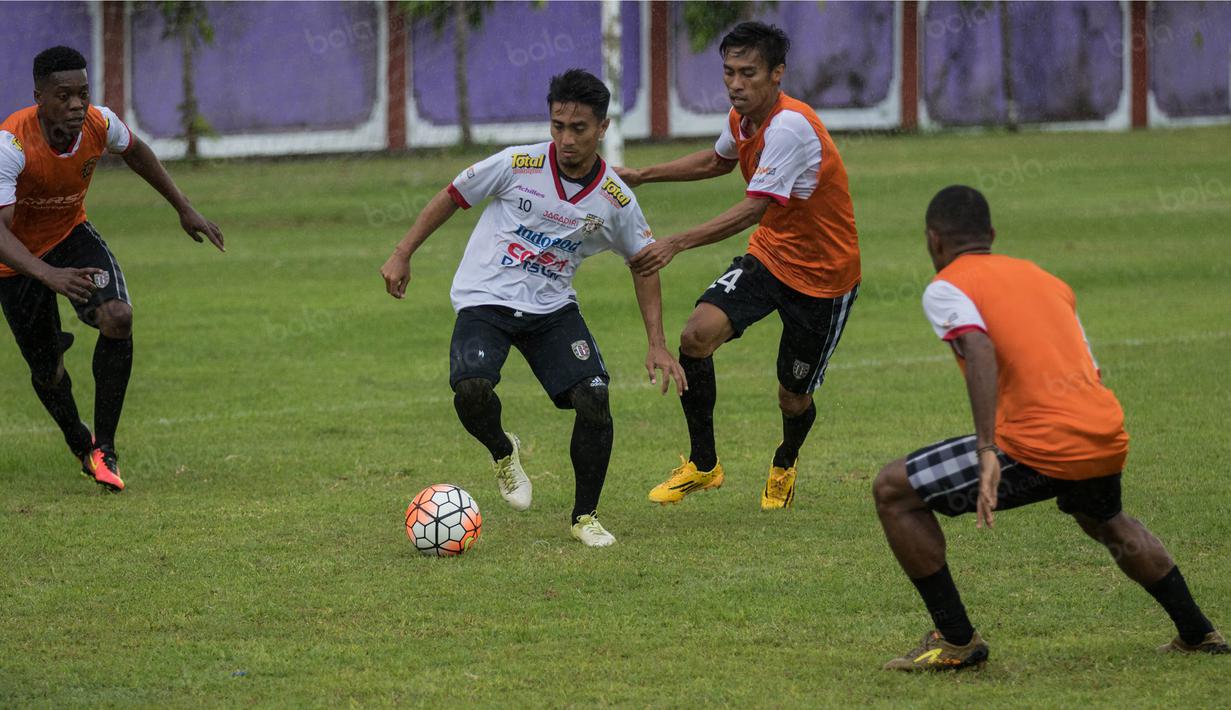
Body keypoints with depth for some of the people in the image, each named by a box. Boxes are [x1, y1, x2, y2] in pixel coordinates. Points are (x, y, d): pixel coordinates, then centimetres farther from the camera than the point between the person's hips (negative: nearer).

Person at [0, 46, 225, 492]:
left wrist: (183, 208, 11)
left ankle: (103, 450, -12)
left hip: (72, 236, 3)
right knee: (47, 372, 4)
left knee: (118, 317, -24)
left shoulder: (99, 124, -19)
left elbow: (134, 151, 7)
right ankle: (78, 443, 40)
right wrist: (49, 275, -56)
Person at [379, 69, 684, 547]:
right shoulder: (518, 165, -12)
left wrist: (657, 345, 3)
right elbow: (452, 197, 2)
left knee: (594, 400, -16)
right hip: (485, 300, -2)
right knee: (472, 390, -29)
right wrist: (402, 255, 1)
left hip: (553, 309, 2)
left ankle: (585, 516, 5)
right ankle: (503, 453, 8)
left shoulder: (615, 200, -6)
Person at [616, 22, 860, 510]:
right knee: (696, 337, -17)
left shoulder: (790, 126, -29)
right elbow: (717, 162, 24)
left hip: (823, 275, -7)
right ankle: (703, 465, -1)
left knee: (793, 400, 5)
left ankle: (785, 463, 42)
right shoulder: (742, 119, -2)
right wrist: (643, 176, 19)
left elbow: (753, 209, -36)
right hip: (768, 255, 7)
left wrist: (675, 244, -42)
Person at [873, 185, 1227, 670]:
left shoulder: (946, 288, 3)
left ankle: (956, 640, 6)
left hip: (1038, 449, -7)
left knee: (893, 490, 5)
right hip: (1108, 436, 7)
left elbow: (981, 351, -18)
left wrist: (987, 452, -26)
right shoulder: (1045, 280, 24)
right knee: (1107, 523, 40)